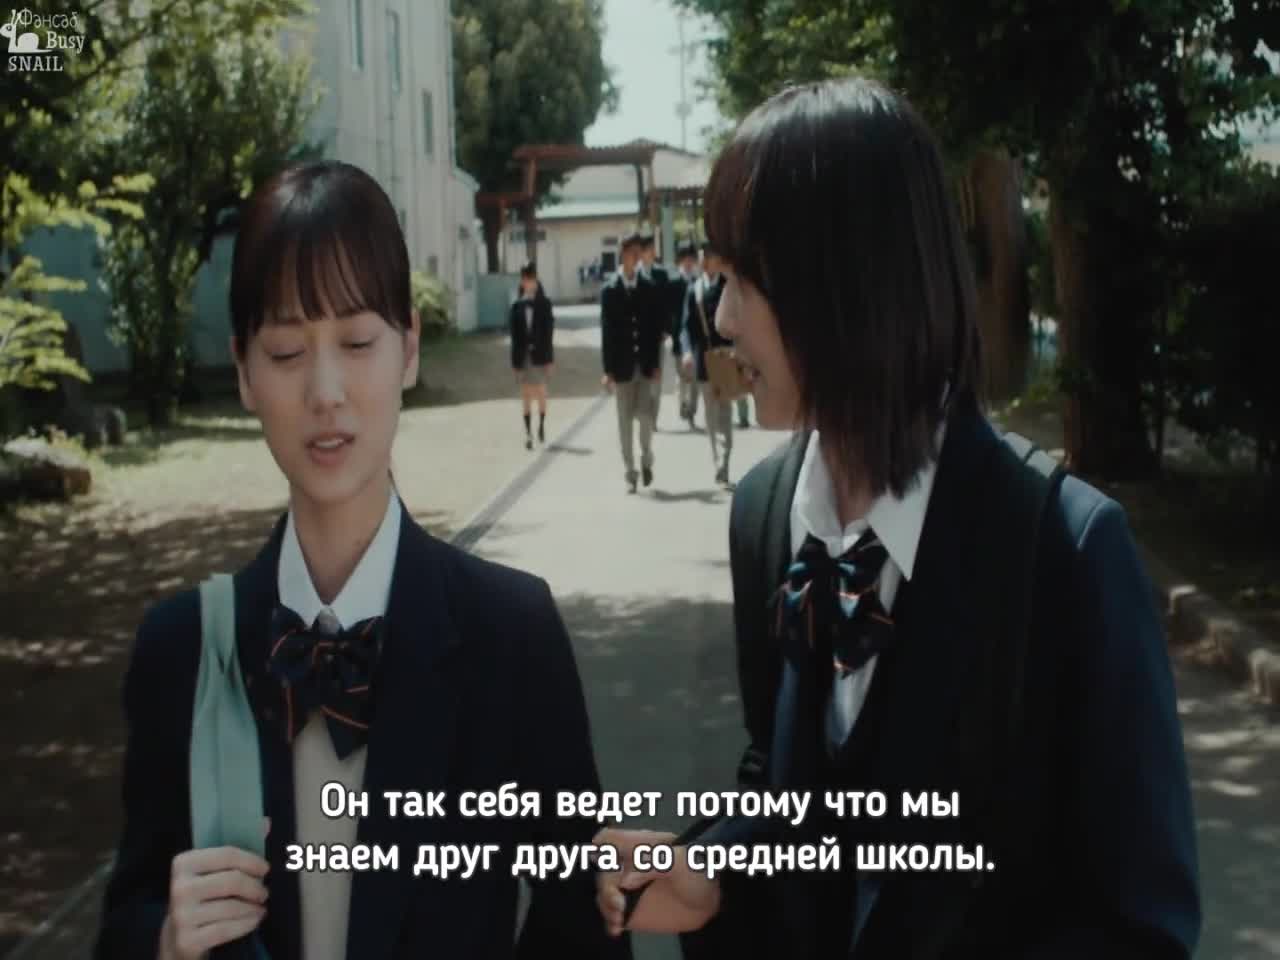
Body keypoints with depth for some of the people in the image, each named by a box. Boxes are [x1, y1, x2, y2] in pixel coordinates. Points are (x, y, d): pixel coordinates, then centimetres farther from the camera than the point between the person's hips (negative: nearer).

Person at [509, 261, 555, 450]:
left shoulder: (544, 303, -3)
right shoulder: (517, 306, 2)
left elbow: (549, 331, -5)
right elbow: (515, 336, 3)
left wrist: (549, 358, -9)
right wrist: (515, 361, 0)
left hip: (539, 354, -2)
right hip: (523, 355, 2)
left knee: (540, 392, 7)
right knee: (526, 395, 6)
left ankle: (541, 426, 28)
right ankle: (528, 433, 11)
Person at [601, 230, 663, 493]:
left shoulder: (650, 287, 3)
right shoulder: (609, 290, -1)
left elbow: (657, 328, 3)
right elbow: (606, 332, -3)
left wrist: (656, 363, -3)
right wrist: (608, 369, -7)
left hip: (646, 364, 1)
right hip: (622, 365, -1)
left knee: (645, 415, -4)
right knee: (625, 421, 3)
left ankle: (646, 460, 22)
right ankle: (630, 473, 11)